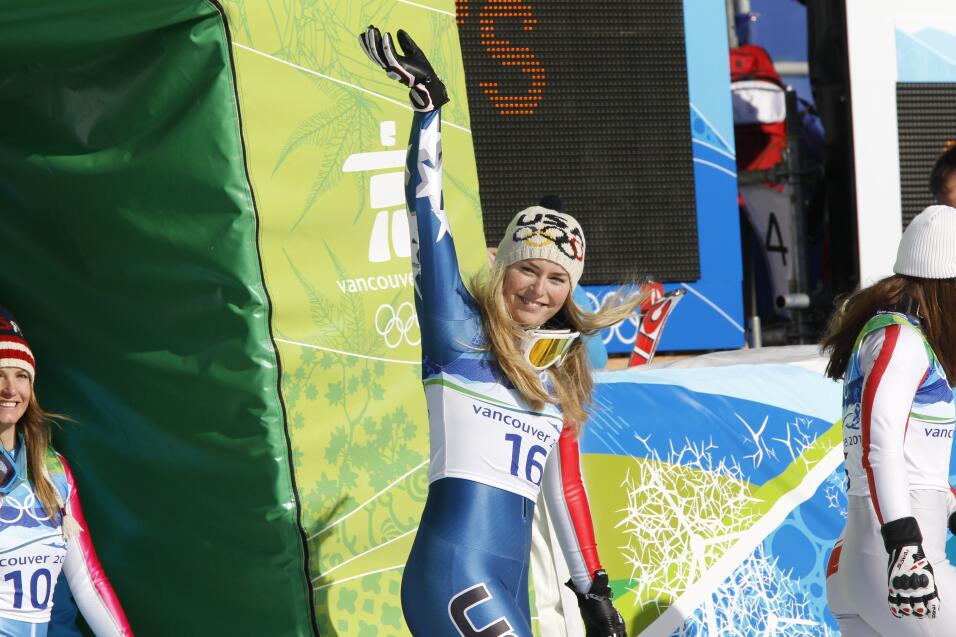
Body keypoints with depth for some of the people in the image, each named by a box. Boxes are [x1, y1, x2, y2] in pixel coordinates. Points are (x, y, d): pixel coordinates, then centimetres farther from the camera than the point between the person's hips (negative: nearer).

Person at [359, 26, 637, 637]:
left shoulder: (562, 372, 17)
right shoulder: (460, 331, 1)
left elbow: (566, 487, 22)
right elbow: (426, 211, -5)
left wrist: (593, 588, 21)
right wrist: (428, 105, -9)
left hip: (510, 587, 7)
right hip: (454, 570, -7)